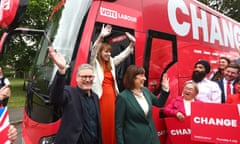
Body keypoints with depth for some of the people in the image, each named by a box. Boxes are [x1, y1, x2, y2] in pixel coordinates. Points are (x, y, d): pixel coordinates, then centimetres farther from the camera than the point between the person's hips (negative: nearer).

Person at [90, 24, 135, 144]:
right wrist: (101, 36, -33)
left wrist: (132, 43, 2)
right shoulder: (95, 63, -1)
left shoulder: (111, 63, 15)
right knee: (102, 124, -2)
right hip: (101, 97, -5)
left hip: (112, 96, 6)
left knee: (111, 123, 10)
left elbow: (123, 55, 16)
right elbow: (94, 51, -18)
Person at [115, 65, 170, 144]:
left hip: (151, 138, 6)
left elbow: (159, 103, 20)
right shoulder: (123, 97, -15)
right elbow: (119, 125, -12)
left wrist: (165, 89, 8)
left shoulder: (145, 90, 4)